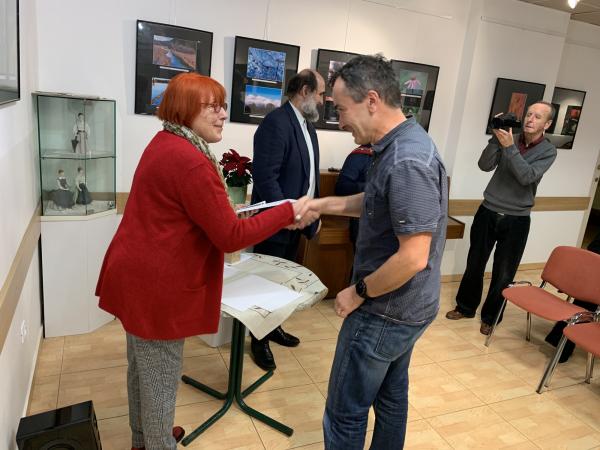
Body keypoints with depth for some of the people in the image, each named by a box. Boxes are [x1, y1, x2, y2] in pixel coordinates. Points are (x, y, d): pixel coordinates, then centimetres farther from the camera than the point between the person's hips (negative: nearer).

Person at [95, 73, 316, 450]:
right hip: (155, 286, -11)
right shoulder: (191, 161, -24)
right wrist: (289, 211, -17)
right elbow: (231, 236, -23)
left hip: (138, 276, 11)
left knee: (143, 367, 25)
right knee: (160, 378, 9)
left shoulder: (165, 144, 9)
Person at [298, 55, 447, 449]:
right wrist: (321, 205, 9)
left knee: (345, 413, 8)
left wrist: (359, 292, -16)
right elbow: (377, 204, 17)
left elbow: (413, 258, -29)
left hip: (386, 312, -9)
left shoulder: (406, 162, -28)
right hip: (404, 306, 10)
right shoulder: (401, 145, 4)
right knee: (391, 393, 25)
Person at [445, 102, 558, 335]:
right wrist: (496, 138, -21)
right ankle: (465, 307, 29)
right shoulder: (509, 138, 1)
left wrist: (510, 147, -25)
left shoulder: (548, 151, -4)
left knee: (504, 273, 7)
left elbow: (527, 177, -20)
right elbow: (485, 165, -10)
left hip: (516, 219, -1)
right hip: (488, 211, 2)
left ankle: (490, 317, 25)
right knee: (475, 264, 11)